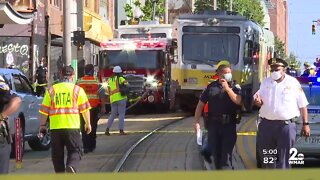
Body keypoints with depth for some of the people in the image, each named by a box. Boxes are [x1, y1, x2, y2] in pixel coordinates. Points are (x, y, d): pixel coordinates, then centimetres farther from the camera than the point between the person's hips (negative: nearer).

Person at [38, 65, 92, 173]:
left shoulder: (51, 90, 8)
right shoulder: (77, 90, 3)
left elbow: (44, 110, 8)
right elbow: (85, 108, 4)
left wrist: (42, 125, 17)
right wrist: (88, 124, 15)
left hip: (55, 127, 2)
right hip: (72, 127, -2)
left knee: (57, 153, 12)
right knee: (75, 150, 0)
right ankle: (71, 167, -27)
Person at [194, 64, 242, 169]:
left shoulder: (235, 87, 4)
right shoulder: (211, 87, 7)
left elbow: (238, 101, -15)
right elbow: (200, 104, 9)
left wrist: (227, 88, -19)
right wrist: (196, 122, 2)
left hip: (229, 125, -2)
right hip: (213, 124, 2)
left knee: (227, 153, -9)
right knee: (216, 153, 9)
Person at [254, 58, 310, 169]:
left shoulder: (293, 83, 1)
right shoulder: (266, 82, 12)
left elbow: (302, 105, 4)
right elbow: (259, 103, 15)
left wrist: (305, 124, -1)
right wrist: (257, 101, -9)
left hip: (286, 125, -4)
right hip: (266, 124, 4)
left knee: (283, 158, -4)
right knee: (265, 157, 9)